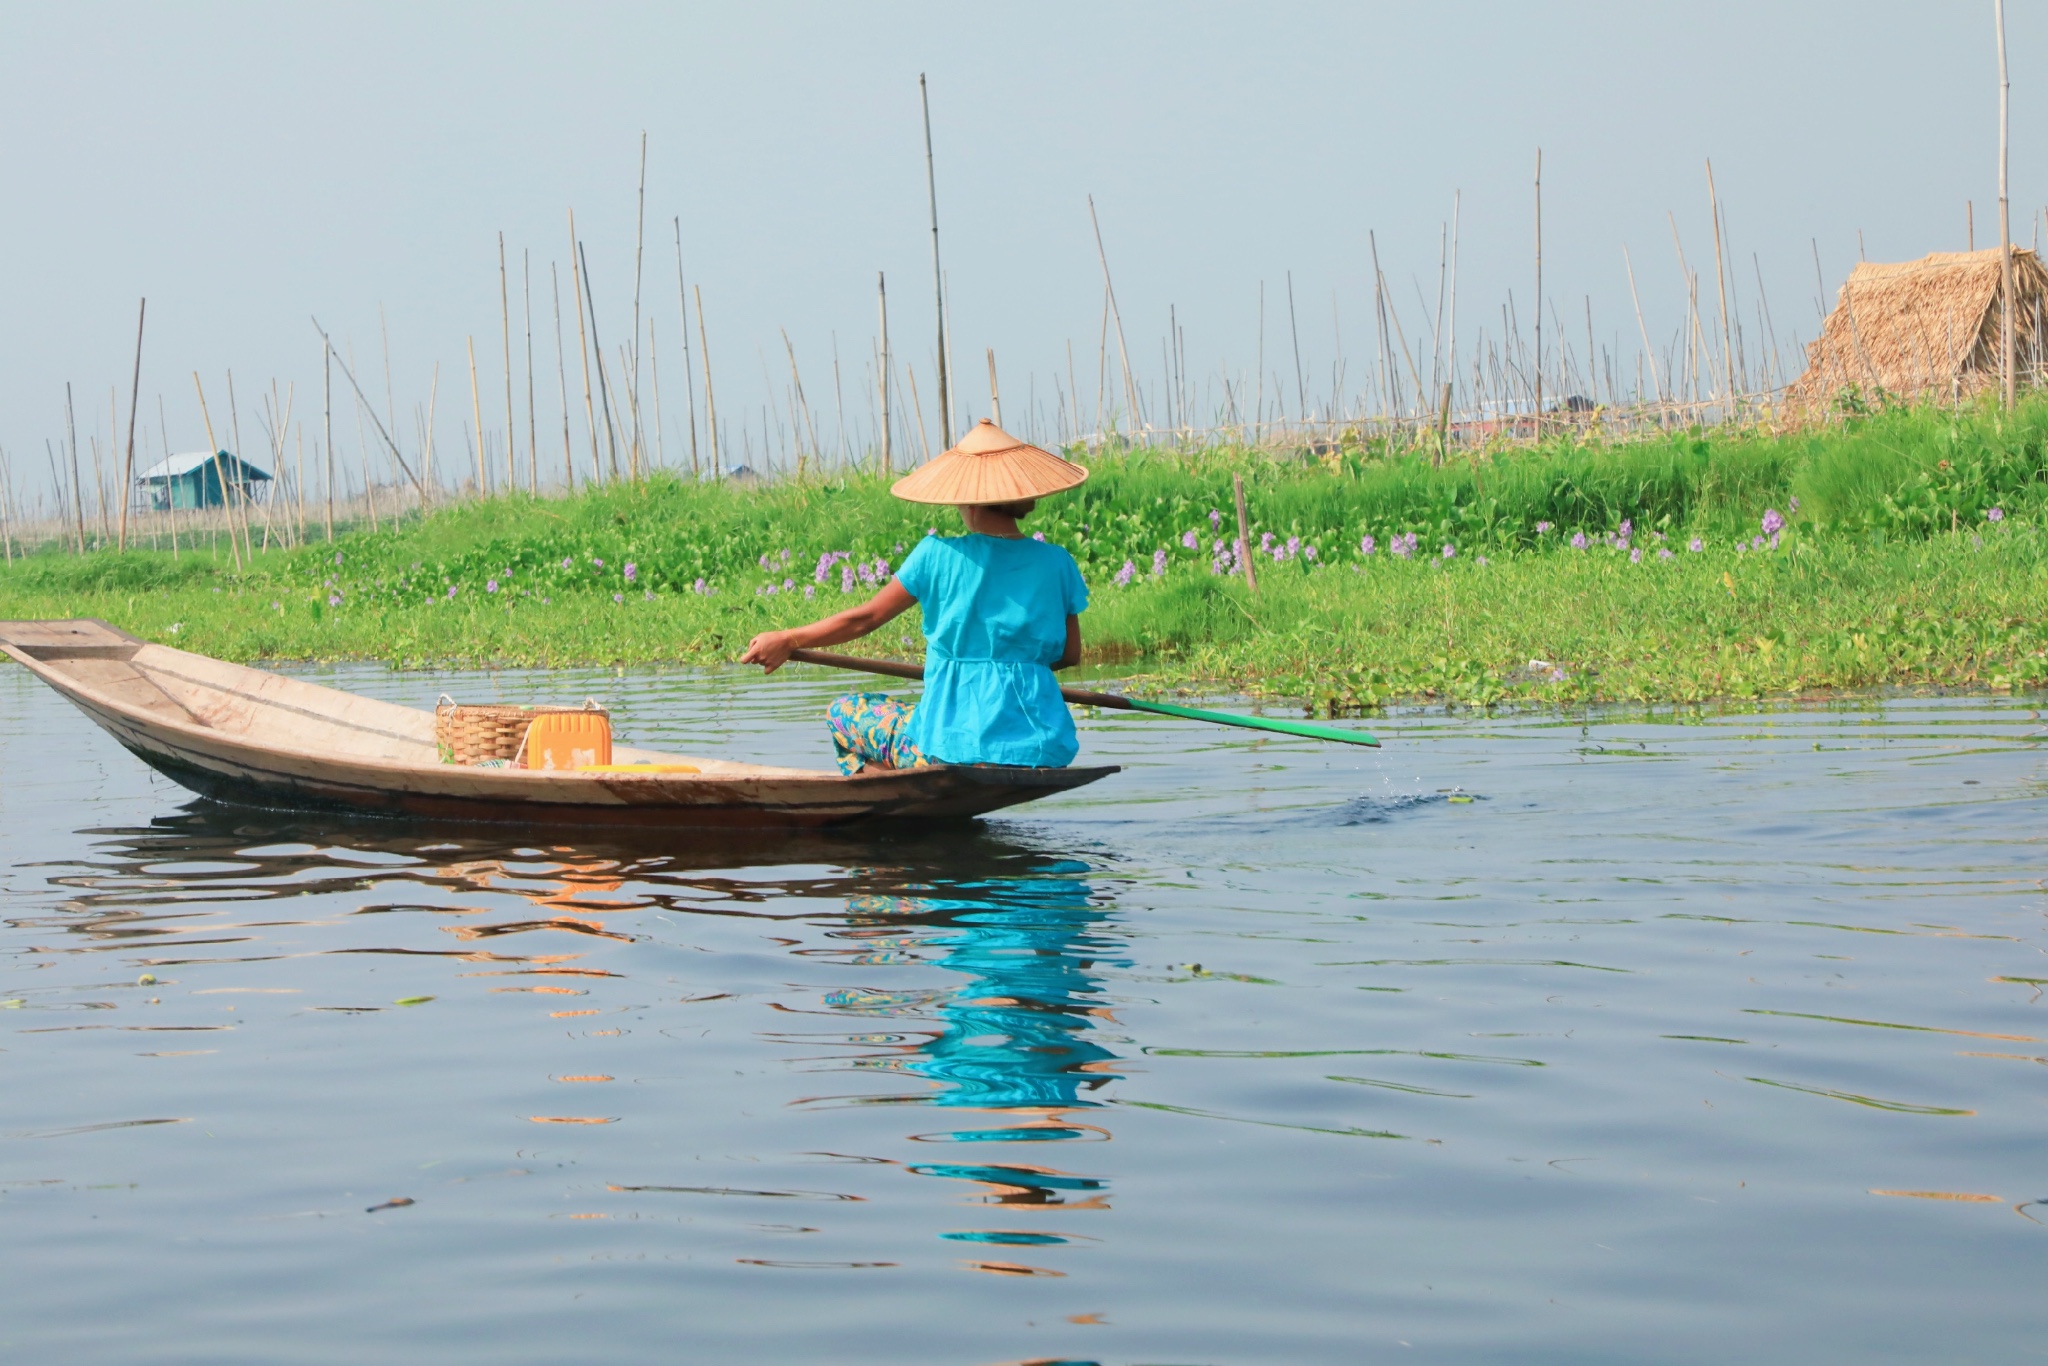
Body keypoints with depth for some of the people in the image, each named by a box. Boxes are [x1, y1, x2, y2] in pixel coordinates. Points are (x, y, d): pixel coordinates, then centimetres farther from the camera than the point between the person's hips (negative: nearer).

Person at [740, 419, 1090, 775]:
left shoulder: (937, 555, -5)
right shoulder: (1056, 563, 1)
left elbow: (864, 618, 2)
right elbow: (1070, 655, 11)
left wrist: (787, 640, 14)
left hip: (954, 747, -4)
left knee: (842, 712, 22)